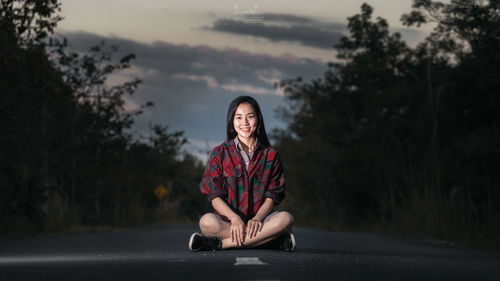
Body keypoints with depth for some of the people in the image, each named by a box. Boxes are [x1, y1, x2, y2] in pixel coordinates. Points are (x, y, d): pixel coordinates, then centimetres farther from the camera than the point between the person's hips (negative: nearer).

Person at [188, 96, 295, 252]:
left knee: (286, 219, -32)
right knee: (207, 222, -36)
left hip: (260, 217, 2)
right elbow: (215, 196, -2)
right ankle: (267, 238, -30)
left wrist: (258, 218, -18)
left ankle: (220, 243, -30)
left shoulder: (270, 155, 10)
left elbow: (272, 196, 3)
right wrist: (235, 218, -20)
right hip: (227, 219, -1)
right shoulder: (220, 153, 6)